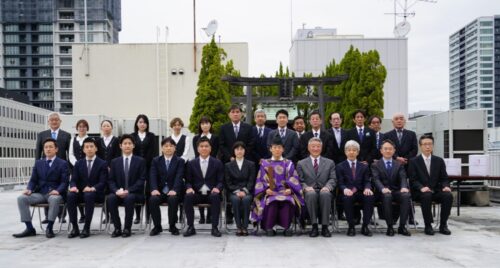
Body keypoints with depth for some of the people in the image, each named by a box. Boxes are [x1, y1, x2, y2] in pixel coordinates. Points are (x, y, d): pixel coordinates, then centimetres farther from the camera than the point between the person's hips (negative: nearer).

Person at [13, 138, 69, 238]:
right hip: (40, 193, 4)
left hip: (54, 193, -4)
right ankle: (30, 228, -17)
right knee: (21, 198, -21)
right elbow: (33, 180, 13)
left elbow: (64, 182, -4)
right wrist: (29, 189, -8)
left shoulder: (62, 164, 5)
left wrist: (57, 191, -24)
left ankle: (49, 228, -24)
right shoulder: (38, 163, 17)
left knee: (54, 199, -39)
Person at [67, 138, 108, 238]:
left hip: (95, 193, -3)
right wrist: (73, 187, -17)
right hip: (80, 192, 3)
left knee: (89, 195, -37)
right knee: (70, 195, -30)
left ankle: (86, 228, -32)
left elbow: (103, 182, -5)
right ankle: (75, 228, -24)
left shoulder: (102, 164, 4)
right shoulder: (78, 163, 14)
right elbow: (73, 180, 7)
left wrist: (93, 188, -25)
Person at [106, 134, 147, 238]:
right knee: (110, 198, -30)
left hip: (134, 193, -2)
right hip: (118, 193, 2)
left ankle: (127, 228, -22)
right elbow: (111, 180, 7)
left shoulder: (140, 161, 6)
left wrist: (128, 190, -16)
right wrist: (116, 190, -15)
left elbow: (141, 180, -3)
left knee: (129, 198, -36)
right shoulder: (115, 162, 13)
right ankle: (117, 228, -18)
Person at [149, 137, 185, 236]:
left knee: (172, 199, -34)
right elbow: (153, 176, -1)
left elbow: (179, 177, -8)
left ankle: (172, 226, -13)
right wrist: (154, 189, -20)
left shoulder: (180, 161, 7)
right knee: (152, 200, -29)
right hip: (160, 191, 2)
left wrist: (174, 190, -25)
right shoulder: (156, 161, 13)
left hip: (173, 192, -2)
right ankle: (157, 226, -10)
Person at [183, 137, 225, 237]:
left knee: (216, 197, -35)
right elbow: (188, 181, 10)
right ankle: (191, 227, -18)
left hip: (211, 193, -1)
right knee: (188, 197, -31)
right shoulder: (191, 164, 13)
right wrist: (189, 188, -13)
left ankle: (214, 227, -24)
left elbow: (221, 181, 5)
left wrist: (217, 188, -17)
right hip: (197, 194, 1)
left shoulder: (217, 163, 10)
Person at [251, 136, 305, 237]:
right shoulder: (265, 163, 18)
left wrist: (289, 189, -11)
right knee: (272, 202, -36)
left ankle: (287, 227, -26)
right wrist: (266, 189, -10)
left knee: (287, 201, -35)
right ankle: (269, 228, -24)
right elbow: (261, 180, 11)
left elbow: (294, 179, 9)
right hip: (270, 192, 0)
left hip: (285, 191, 0)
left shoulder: (289, 164, 18)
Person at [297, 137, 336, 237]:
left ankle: (324, 226, -31)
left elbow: (333, 179, 8)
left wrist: (327, 187, -13)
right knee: (311, 194, -38)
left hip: (324, 191, 0)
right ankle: (314, 226, -29)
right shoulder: (301, 163, 17)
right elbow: (300, 181, 8)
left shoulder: (330, 162, 20)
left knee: (325, 194, -37)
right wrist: (306, 187, -14)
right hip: (310, 191, 0)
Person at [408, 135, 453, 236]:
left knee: (448, 196, -27)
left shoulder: (439, 161, 13)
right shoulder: (414, 161, 4)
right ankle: (428, 226, -22)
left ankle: (443, 225, -13)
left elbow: (444, 178, 10)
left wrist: (446, 186, -13)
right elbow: (413, 180, -4)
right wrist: (422, 188, -23)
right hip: (420, 192, -3)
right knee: (427, 196, -36)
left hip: (436, 191, 3)